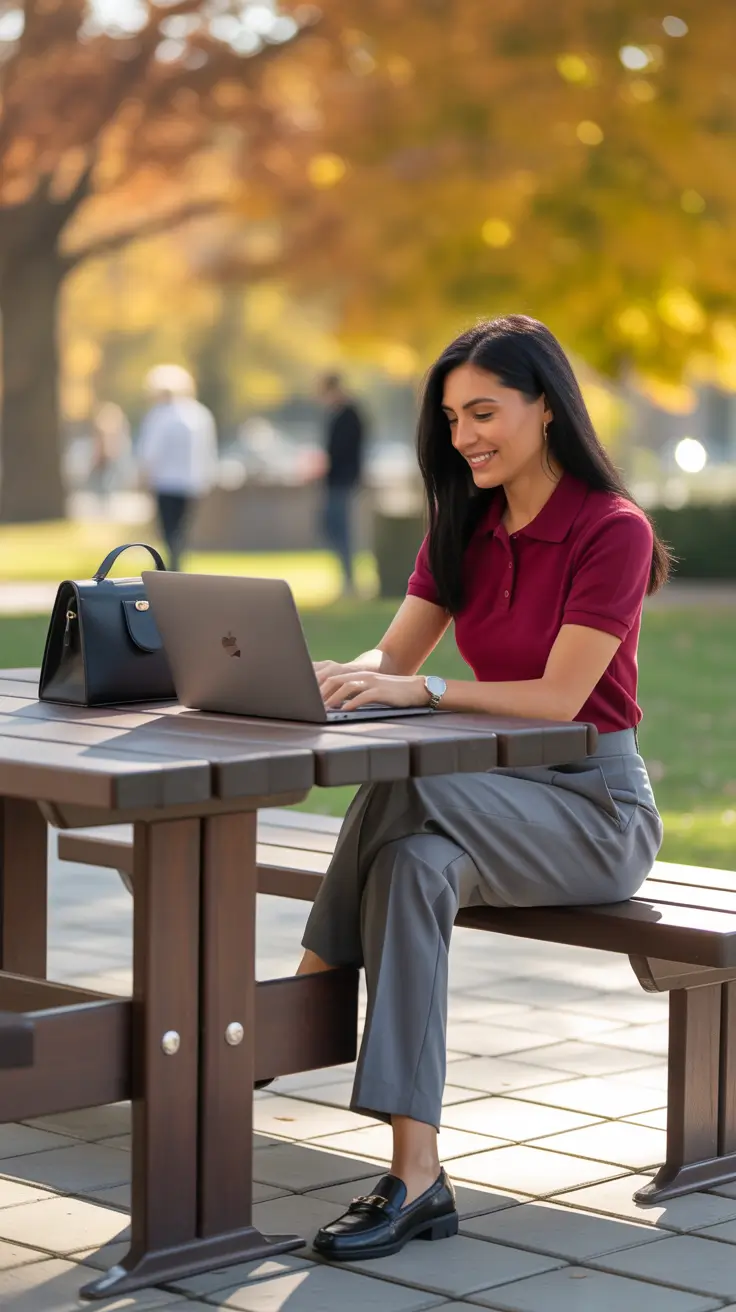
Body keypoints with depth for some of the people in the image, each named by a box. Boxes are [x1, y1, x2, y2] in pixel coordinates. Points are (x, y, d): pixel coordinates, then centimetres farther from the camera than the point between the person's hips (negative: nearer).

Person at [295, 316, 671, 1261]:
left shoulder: (613, 532, -13)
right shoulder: (463, 527, 9)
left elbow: (558, 698, -20)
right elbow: (393, 656, 2)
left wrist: (417, 692, -31)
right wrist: (335, 680, -22)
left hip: (596, 808, -6)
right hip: (500, 800, 6)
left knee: (405, 787, -34)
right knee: (417, 861, -32)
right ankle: (416, 1177, -38)